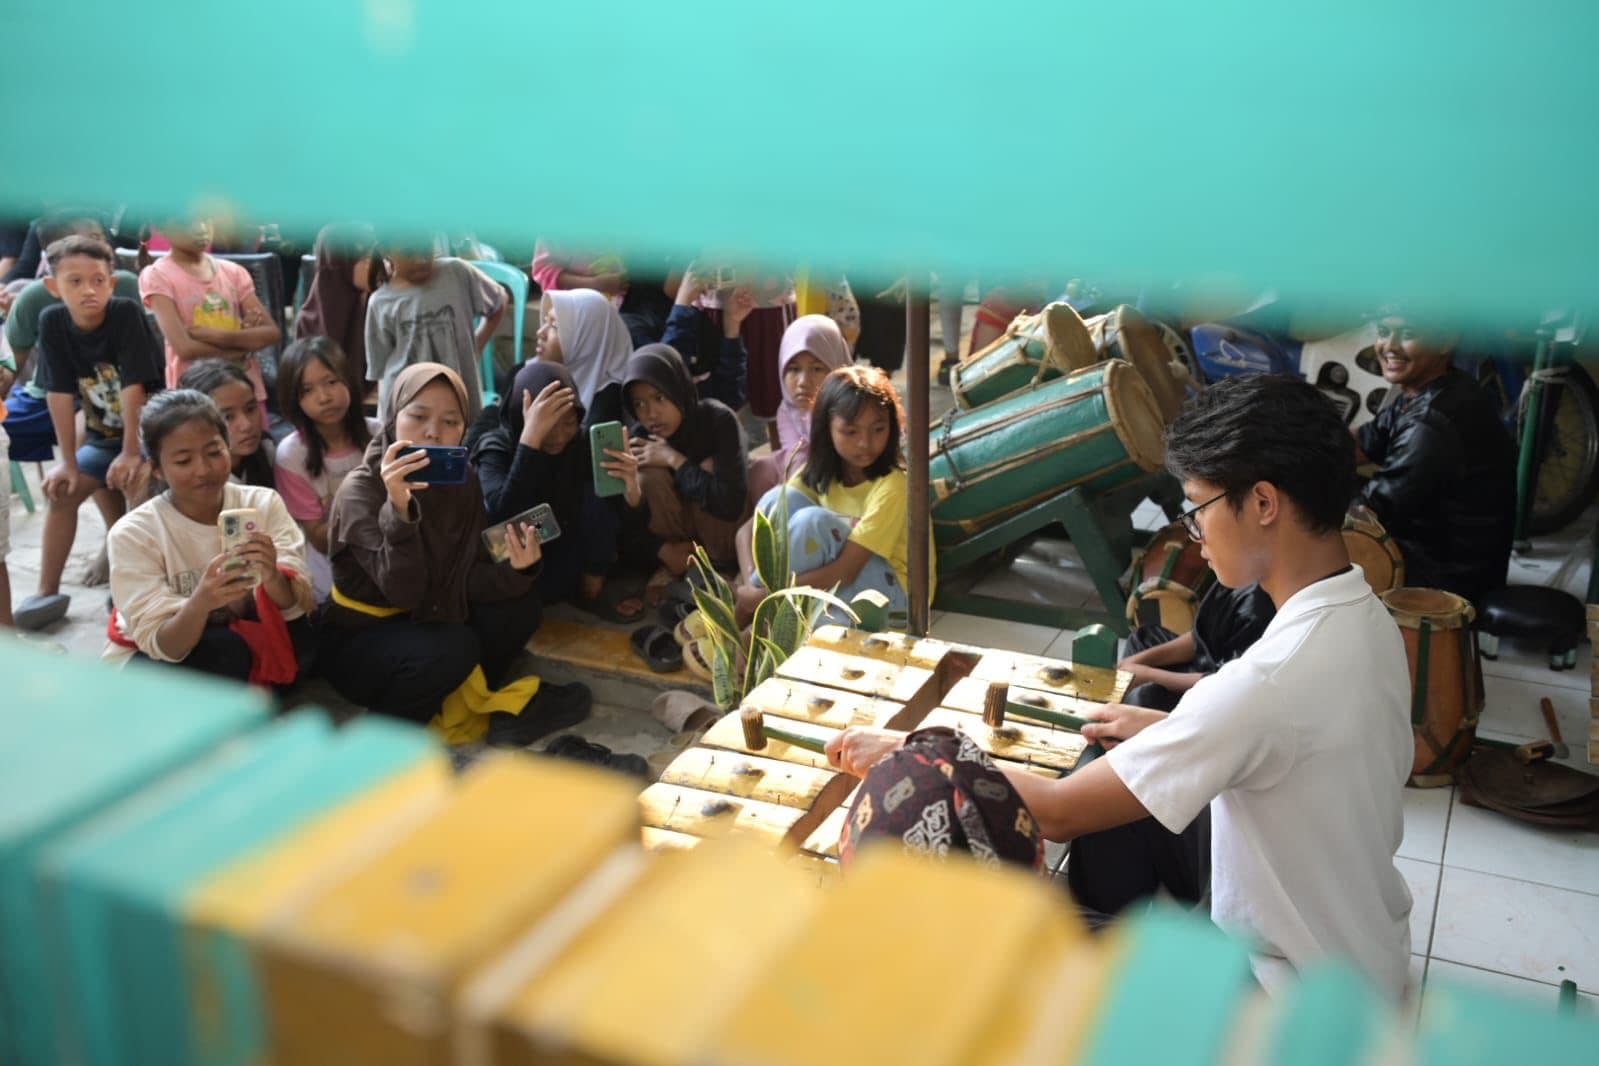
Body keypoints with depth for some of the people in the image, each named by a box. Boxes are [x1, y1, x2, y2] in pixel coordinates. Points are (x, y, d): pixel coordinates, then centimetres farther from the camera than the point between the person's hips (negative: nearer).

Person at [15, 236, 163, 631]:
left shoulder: (126, 314, -23)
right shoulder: (52, 322, -11)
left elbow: (133, 386, -24)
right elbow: (60, 393, -10)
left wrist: (131, 452, -23)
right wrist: (67, 462, -9)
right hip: (102, 434, 5)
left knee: (133, 483, -29)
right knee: (61, 492, -1)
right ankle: (48, 592, 9)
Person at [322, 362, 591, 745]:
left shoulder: (462, 482, -4)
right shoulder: (360, 491, -21)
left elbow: (470, 581, -9)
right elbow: (404, 593, -33)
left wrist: (516, 571, -31)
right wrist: (399, 509, -47)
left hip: (428, 621, 6)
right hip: (359, 641, -6)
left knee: (518, 606, -13)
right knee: (453, 649, -31)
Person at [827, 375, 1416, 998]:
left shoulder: (1272, 678, -35)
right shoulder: (1367, 620, -7)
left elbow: (1059, 812, -30)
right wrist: (1169, 731, 5)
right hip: (1367, 946, 8)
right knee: (1118, 809, 14)